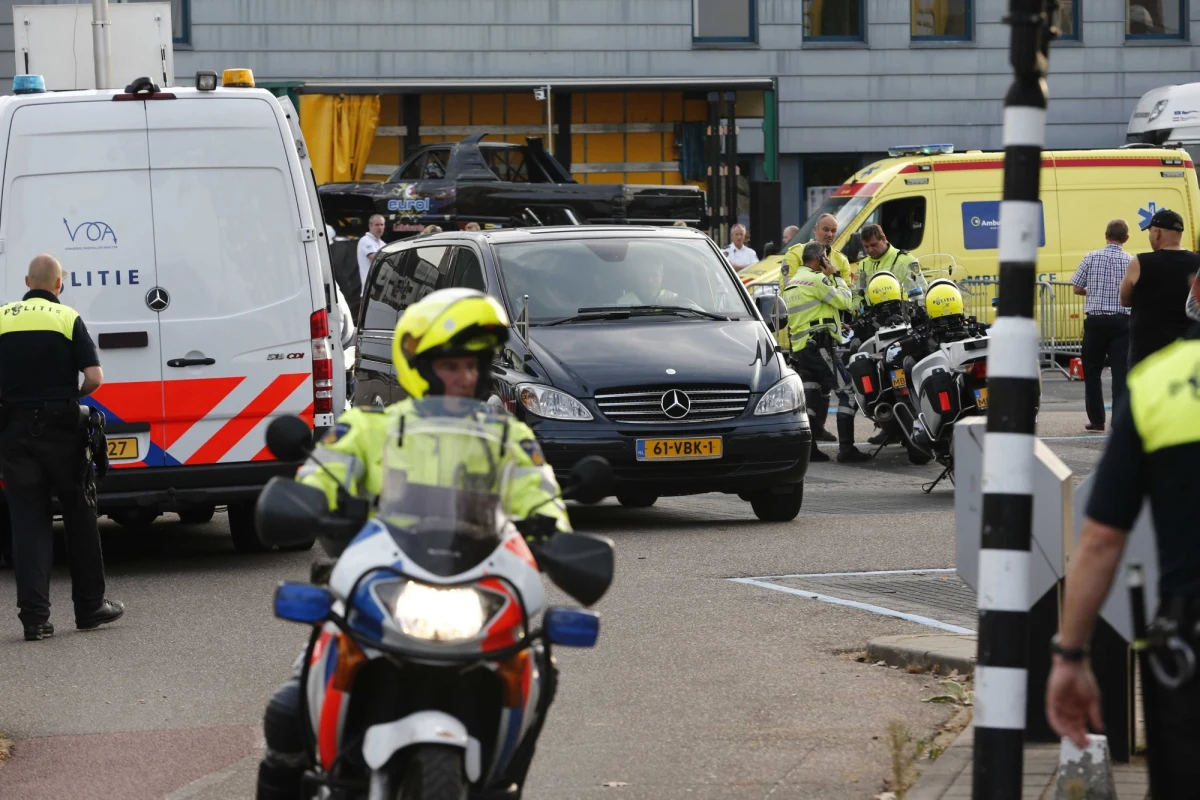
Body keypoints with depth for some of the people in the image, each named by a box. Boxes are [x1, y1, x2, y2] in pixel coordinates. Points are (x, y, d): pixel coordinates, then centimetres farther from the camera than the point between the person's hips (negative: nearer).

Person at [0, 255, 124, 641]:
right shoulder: (68, 319, -4)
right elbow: (94, 377, -11)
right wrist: (75, 396, 9)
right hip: (60, 430, -1)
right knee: (79, 517, 13)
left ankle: (34, 616, -4)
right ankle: (89, 606, 18)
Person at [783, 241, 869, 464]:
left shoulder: (792, 283, 19)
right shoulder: (816, 279, -11)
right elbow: (844, 301, -8)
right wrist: (836, 276, 2)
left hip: (799, 346, 9)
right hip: (820, 344, -9)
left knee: (813, 396, 11)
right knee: (846, 391, -8)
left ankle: (808, 448, 6)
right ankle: (846, 449, -14)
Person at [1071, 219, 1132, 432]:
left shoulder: (1091, 258, -2)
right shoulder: (1131, 262, -3)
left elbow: (1076, 289, 3)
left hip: (1095, 321, 0)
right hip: (1121, 321, 0)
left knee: (1092, 371, 13)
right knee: (1120, 372, -1)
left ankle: (1096, 420, 15)